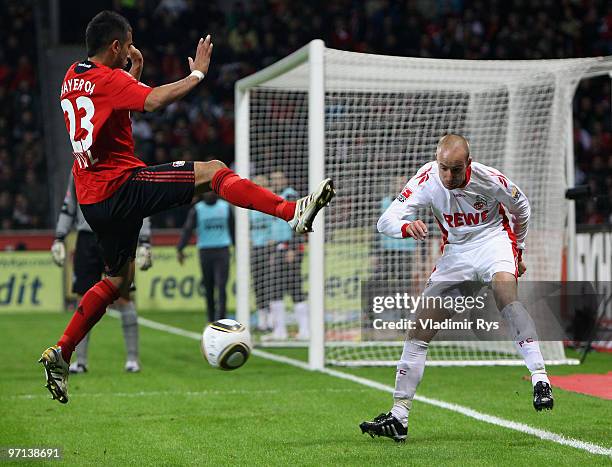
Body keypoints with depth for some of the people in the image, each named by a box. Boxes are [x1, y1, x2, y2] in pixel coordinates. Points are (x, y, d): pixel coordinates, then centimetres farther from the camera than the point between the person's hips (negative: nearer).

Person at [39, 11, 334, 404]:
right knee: (213, 171, -11)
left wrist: (135, 71, 32)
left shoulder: (73, 77, 14)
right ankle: (294, 212, -24)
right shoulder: (108, 78, -13)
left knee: (118, 280, 20)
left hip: (92, 199, 9)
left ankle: (60, 355, 18)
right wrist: (197, 74, -20)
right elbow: (153, 102, -31)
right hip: (121, 186, -9)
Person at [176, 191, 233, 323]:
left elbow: (232, 228, 15)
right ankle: (211, 320, 15)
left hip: (222, 251, 0)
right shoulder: (197, 209, 2)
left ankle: (220, 319, -15)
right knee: (208, 288, 5)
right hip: (204, 251, 0)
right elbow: (187, 230, -4)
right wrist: (179, 249, -14)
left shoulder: (226, 207, 7)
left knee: (221, 286, -12)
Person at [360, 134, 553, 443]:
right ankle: (398, 417, -2)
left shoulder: (490, 180, -21)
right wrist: (407, 227, -50)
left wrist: (518, 252, 11)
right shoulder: (426, 180, -19)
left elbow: (521, 209, 1)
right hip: (455, 250, 3)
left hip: (492, 239, -3)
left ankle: (540, 379, -35)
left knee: (504, 290, -36)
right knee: (421, 326, -5)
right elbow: (386, 221, -27)